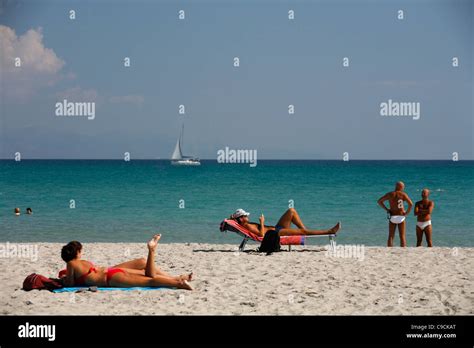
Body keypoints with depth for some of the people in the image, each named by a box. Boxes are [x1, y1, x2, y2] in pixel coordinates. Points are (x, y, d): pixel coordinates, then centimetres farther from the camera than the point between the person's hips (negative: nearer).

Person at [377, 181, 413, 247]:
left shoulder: (390, 194, 0)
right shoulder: (403, 194, -7)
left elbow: (379, 201, 2)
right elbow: (411, 204, -18)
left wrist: (386, 209, 5)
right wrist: (407, 212, -4)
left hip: (392, 217, 2)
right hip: (401, 217, -2)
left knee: (391, 236, 6)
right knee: (402, 236, 5)